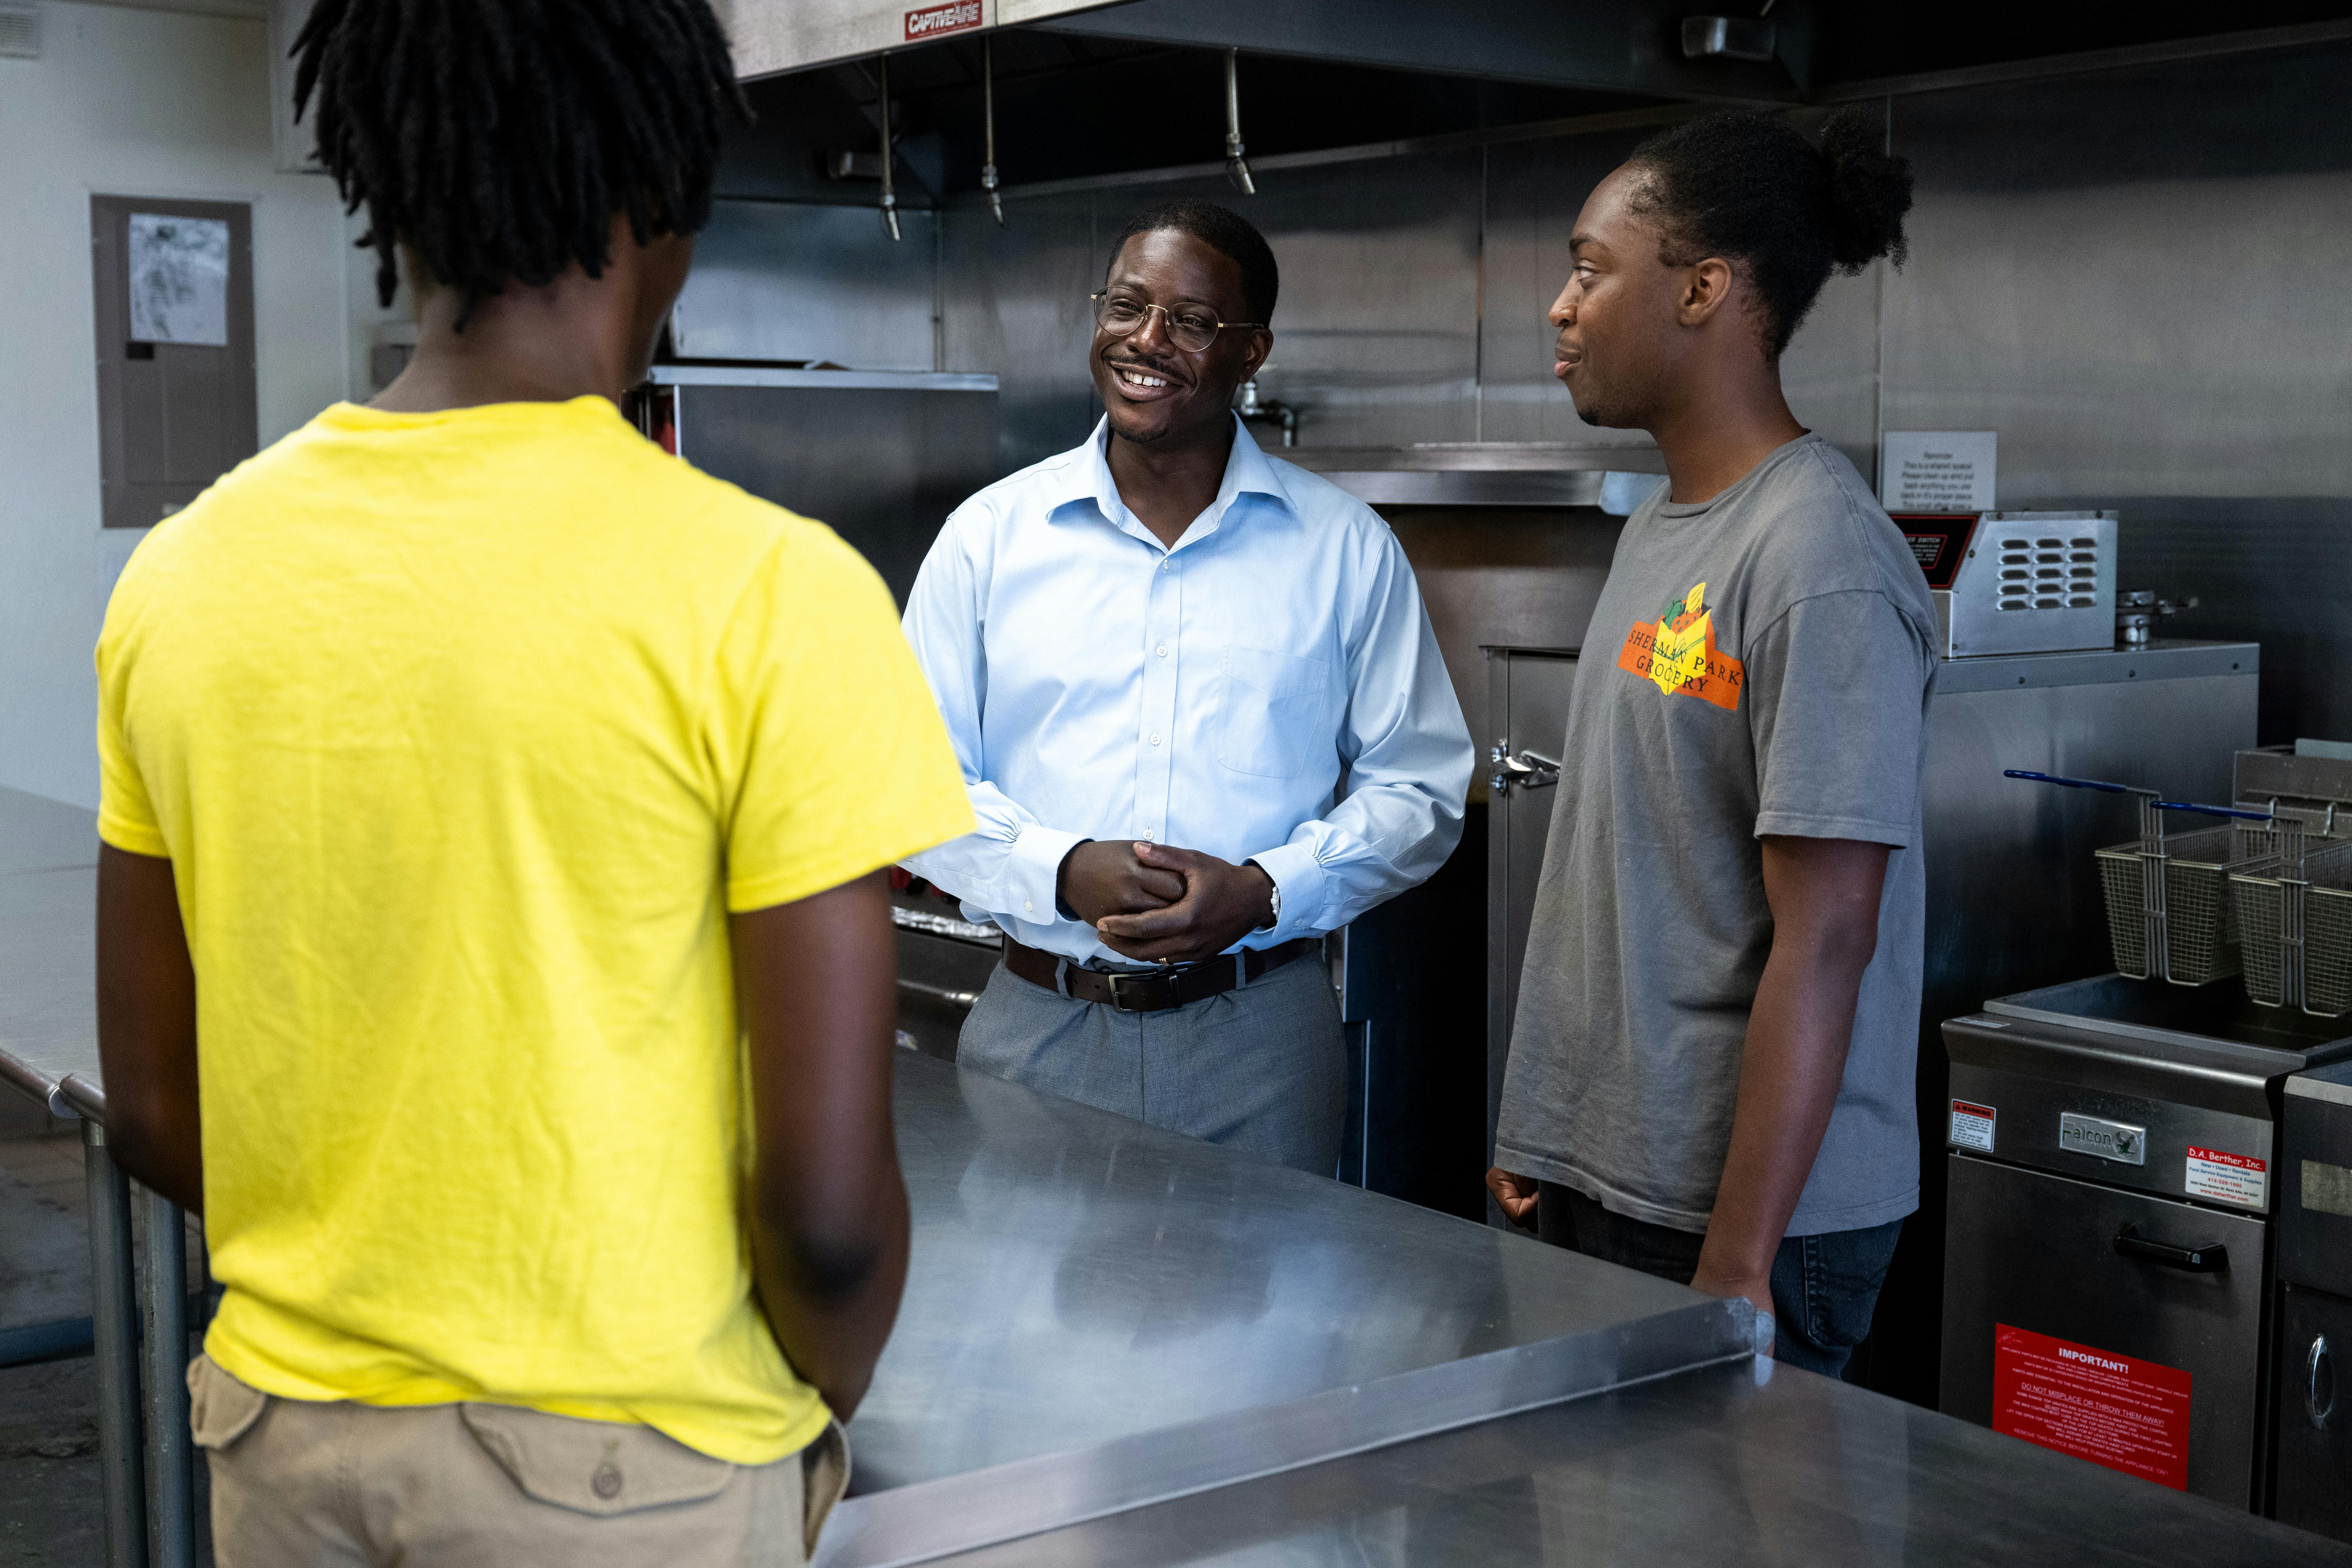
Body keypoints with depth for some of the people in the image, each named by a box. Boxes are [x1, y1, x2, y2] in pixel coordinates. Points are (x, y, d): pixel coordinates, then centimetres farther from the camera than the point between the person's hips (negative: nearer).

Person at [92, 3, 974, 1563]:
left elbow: (153, 1112, 3)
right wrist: (816, 1420, 0)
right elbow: (825, 1201, -18)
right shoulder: (768, 592, -19)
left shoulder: (181, 575, -4)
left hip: (282, 1435, 5)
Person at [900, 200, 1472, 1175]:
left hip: (1260, 1032, 0)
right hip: (1040, 1029, 1)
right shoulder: (989, 536, 4)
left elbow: (1419, 785, 4)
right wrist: (1063, 872, -15)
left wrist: (1266, 891, -13)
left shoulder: (1346, 548, 3)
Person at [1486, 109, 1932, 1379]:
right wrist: (1544, 1134, 16)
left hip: (1743, 1212, -8)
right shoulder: (1660, 526, 11)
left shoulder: (1821, 563, -18)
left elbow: (1822, 944, -20)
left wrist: (1735, 1263, -20)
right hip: (1598, 1180, 8)